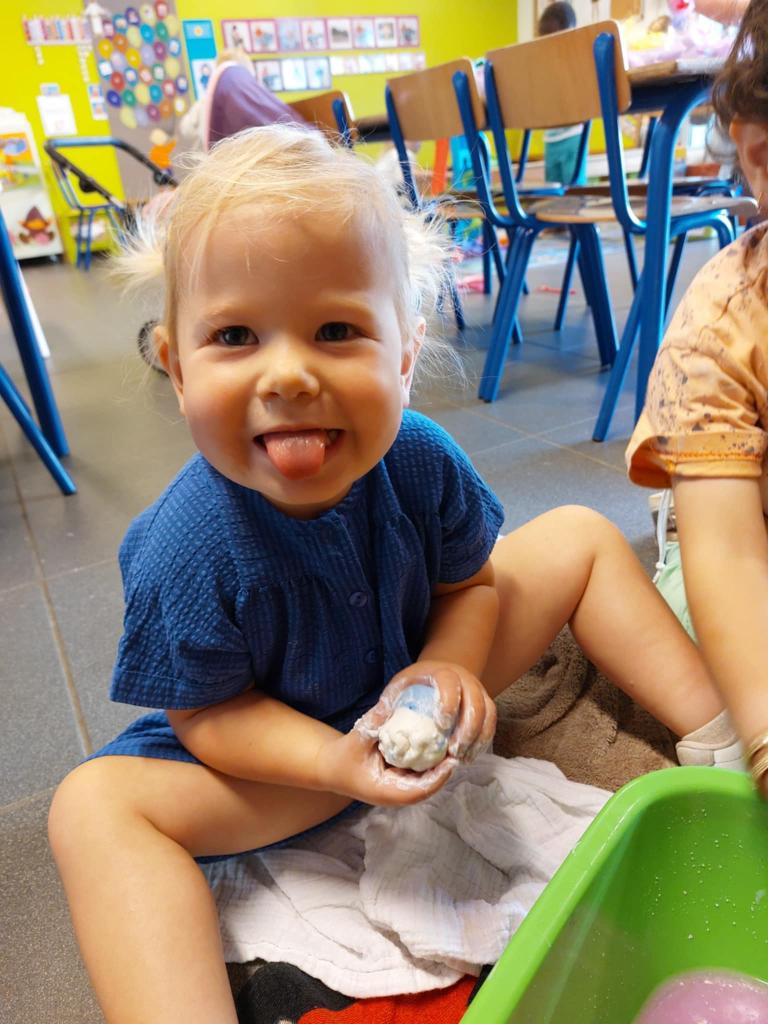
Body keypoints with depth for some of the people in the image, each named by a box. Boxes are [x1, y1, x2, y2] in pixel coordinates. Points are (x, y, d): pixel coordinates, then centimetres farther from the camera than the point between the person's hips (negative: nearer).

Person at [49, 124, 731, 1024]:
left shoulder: (420, 461, -21)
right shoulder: (186, 551, -30)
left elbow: (468, 582, -4)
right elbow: (209, 716, -18)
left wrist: (450, 666, -25)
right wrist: (336, 761, -33)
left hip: (416, 693, 4)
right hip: (285, 746, -3)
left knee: (582, 539, -1)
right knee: (93, 804, -27)